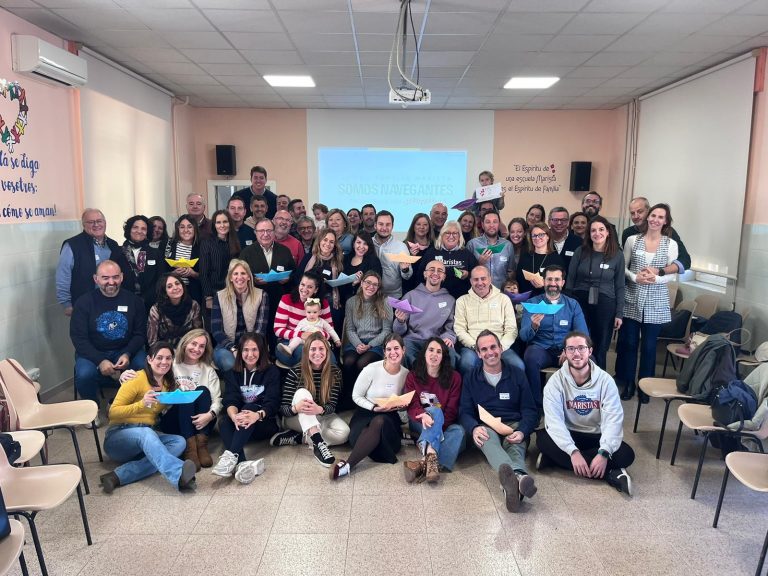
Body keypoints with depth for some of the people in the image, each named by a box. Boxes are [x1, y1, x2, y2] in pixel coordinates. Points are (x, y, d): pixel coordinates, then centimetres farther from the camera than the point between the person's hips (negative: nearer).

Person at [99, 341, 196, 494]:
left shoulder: (169, 383, 9)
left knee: (179, 442, -23)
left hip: (147, 435, 6)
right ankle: (179, 475, -61)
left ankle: (119, 476, -33)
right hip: (118, 437, -6)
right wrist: (141, 404, -28)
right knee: (146, 432, -38)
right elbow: (112, 413, -12)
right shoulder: (137, 379, -10)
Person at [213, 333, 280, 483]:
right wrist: (234, 417, -33)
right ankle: (243, 464, -52)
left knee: (250, 406, -31)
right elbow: (230, 400, -8)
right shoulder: (232, 373, 8)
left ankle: (231, 455, -47)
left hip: (265, 423, -2)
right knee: (223, 421, -29)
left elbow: (272, 402, -12)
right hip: (239, 426, 2)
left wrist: (258, 415, -36)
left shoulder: (271, 371, 1)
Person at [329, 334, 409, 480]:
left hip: (389, 416, 2)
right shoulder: (372, 369, -12)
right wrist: (374, 408, -18)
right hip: (366, 413, -2)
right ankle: (349, 465, -36)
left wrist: (402, 406, -8)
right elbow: (356, 396, -4)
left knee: (379, 422, -36)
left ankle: (348, 464, -41)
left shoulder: (406, 374, 0)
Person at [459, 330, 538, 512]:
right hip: (485, 427, -1)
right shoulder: (471, 378, 12)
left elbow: (530, 410, 7)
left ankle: (511, 485, -67)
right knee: (488, 438, -37)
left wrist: (522, 431, -16)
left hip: (514, 427, 1)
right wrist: (474, 428, -20)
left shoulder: (517, 375, 12)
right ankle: (518, 476, -68)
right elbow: (465, 412, 5)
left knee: (516, 447, -35)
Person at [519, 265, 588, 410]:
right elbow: (523, 336, -6)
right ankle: (536, 404, -15)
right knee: (530, 358, -35)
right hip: (541, 348, -1)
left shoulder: (573, 304, 10)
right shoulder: (532, 303, 4)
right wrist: (533, 327, -30)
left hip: (566, 350, 2)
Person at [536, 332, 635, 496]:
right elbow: (554, 420, -23)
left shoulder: (605, 380, -11)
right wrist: (573, 452, -35)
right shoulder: (556, 381, -13)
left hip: (596, 437, 1)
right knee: (542, 438, -32)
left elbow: (613, 420, -19)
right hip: (568, 435, 0)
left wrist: (604, 453, -34)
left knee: (626, 455, -25)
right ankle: (610, 474, -28)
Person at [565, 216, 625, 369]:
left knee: (600, 348, 10)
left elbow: (619, 286, 3)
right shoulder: (580, 251, 0)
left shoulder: (618, 255, 0)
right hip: (580, 302, 0)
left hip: (605, 305, 0)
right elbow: (570, 279, 3)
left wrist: (619, 313, 0)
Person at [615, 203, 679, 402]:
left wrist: (656, 277, -18)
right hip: (632, 300, 1)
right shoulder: (632, 240, 0)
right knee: (628, 342, 6)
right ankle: (628, 383, 21)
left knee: (649, 346, 8)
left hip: (656, 303, 0)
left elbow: (673, 274, 0)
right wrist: (635, 277, -15)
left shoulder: (671, 244, -1)